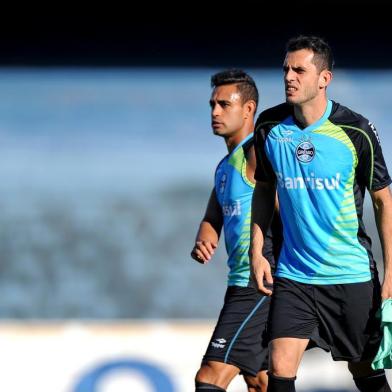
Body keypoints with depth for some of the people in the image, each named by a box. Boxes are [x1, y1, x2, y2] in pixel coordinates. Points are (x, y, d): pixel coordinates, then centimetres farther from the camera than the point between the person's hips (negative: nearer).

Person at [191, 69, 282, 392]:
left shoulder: (257, 153, -11)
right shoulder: (226, 165, 19)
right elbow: (212, 220, 22)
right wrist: (203, 241, -1)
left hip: (259, 286, -11)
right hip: (242, 284, 11)